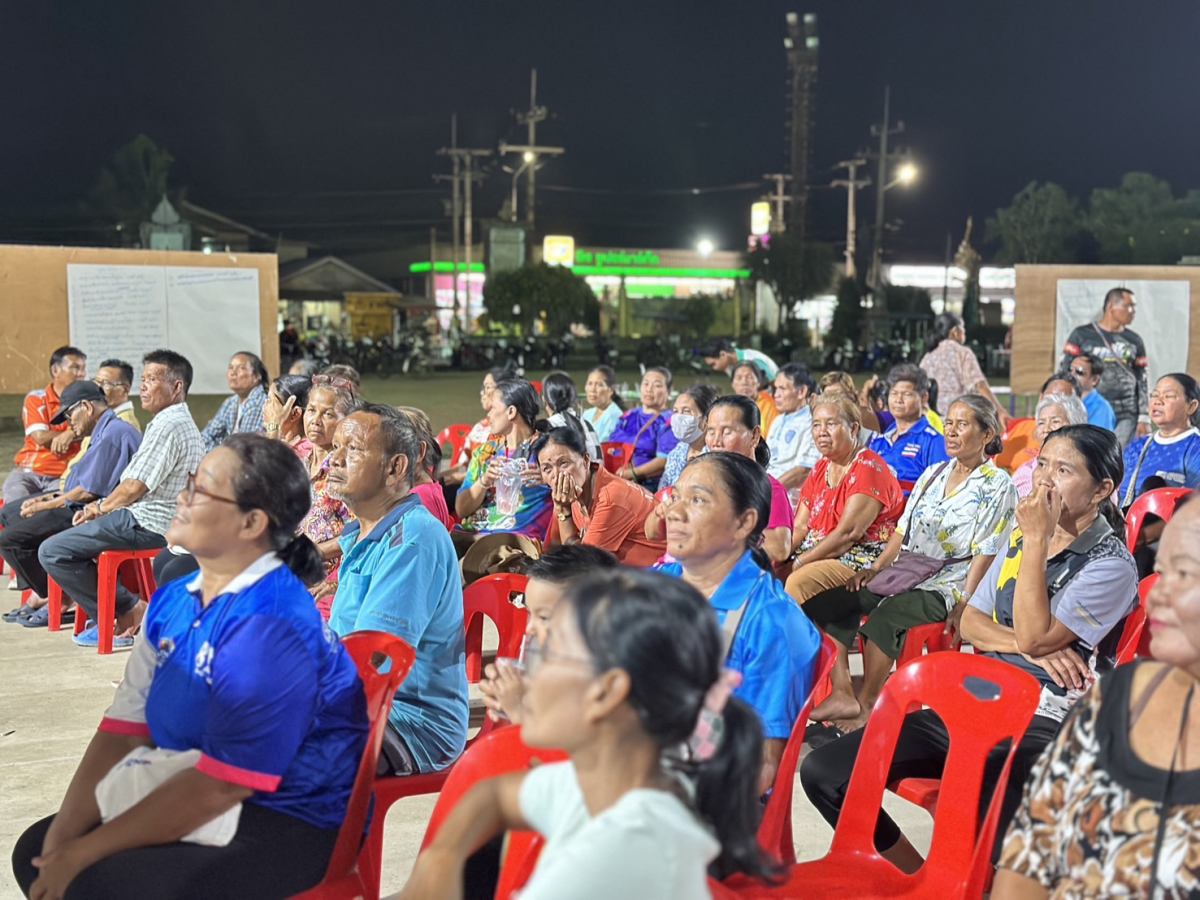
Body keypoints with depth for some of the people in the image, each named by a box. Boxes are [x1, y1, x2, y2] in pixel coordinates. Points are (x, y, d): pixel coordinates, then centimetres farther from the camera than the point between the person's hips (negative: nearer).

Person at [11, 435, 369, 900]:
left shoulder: (271, 628, -24)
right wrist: (62, 841, -10)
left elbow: (218, 784, -25)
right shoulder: (173, 601, 5)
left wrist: (84, 853, -18)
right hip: (190, 798, 8)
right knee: (35, 851, 1)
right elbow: (124, 730, 2)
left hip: (287, 828, -8)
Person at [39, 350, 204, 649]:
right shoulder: (180, 422, 16)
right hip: (156, 520, 11)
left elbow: (135, 487, -20)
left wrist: (102, 507, -2)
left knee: (52, 551, -9)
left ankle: (125, 610, -5)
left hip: (147, 524, -11)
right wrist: (103, 506, 11)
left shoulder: (168, 425, -19)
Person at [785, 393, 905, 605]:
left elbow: (848, 534, -19)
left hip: (862, 561, -8)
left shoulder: (869, 468, -10)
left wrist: (798, 562, -19)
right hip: (818, 555, 8)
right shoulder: (820, 469, 16)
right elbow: (800, 527, 11)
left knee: (799, 581, -31)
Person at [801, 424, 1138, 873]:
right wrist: (1026, 647, -5)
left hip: (1042, 724, -7)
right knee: (822, 772, -8)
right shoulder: (1020, 538, 16)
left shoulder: (1111, 564, -5)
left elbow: (1034, 634, -15)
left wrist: (1037, 540, -12)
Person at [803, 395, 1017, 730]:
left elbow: (985, 552, -10)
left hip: (946, 586, -7)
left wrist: (964, 605, -18)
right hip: (905, 577, 7)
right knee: (823, 602, -9)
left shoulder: (997, 485, -3)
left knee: (884, 617, -36)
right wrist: (876, 567, 3)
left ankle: (867, 706, -19)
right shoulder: (934, 473, 17)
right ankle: (843, 696, -11)